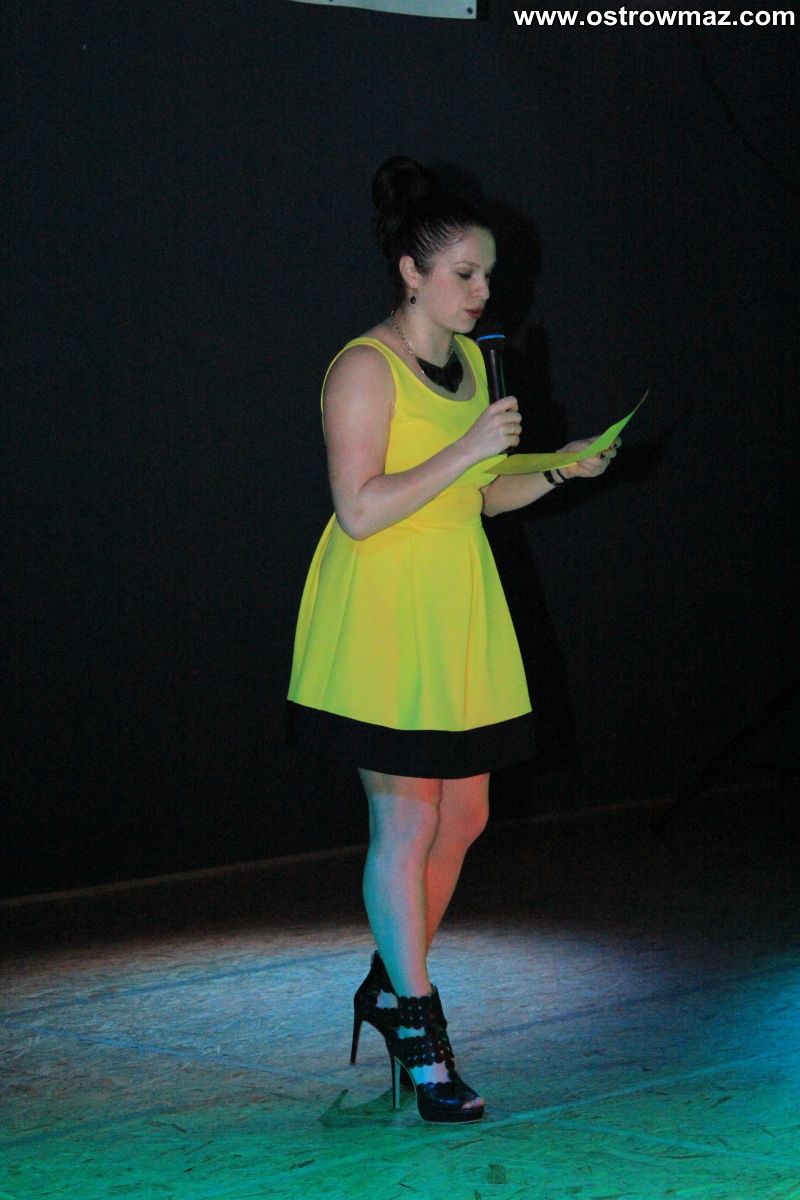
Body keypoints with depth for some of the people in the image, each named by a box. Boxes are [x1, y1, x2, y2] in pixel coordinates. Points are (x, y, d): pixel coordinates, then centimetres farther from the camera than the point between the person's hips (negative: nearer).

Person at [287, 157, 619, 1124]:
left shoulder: (469, 362, 12)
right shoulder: (365, 368, -13)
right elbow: (360, 511, -20)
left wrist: (555, 471, 5)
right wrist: (467, 452, -22)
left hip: (458, 615, 8)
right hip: (382, 618, -8)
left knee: (464, 814, 10)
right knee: (406, 822, -4)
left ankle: (387, 988, 28)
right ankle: (420, 1035, 3)